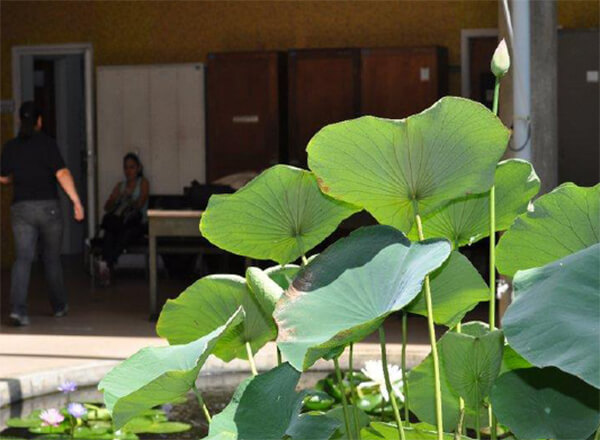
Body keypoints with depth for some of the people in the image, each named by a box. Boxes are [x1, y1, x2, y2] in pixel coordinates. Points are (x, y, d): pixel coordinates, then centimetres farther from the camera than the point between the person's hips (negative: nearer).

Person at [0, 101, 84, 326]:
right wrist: (76, 201, -18)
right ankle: (59, 306, 29)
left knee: (22, 259, -5)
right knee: (52, 258, 14)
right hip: (48, 206, -2)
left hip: (21, 208, 2)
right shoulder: (46, 143, -7)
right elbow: (62, 174, -17)